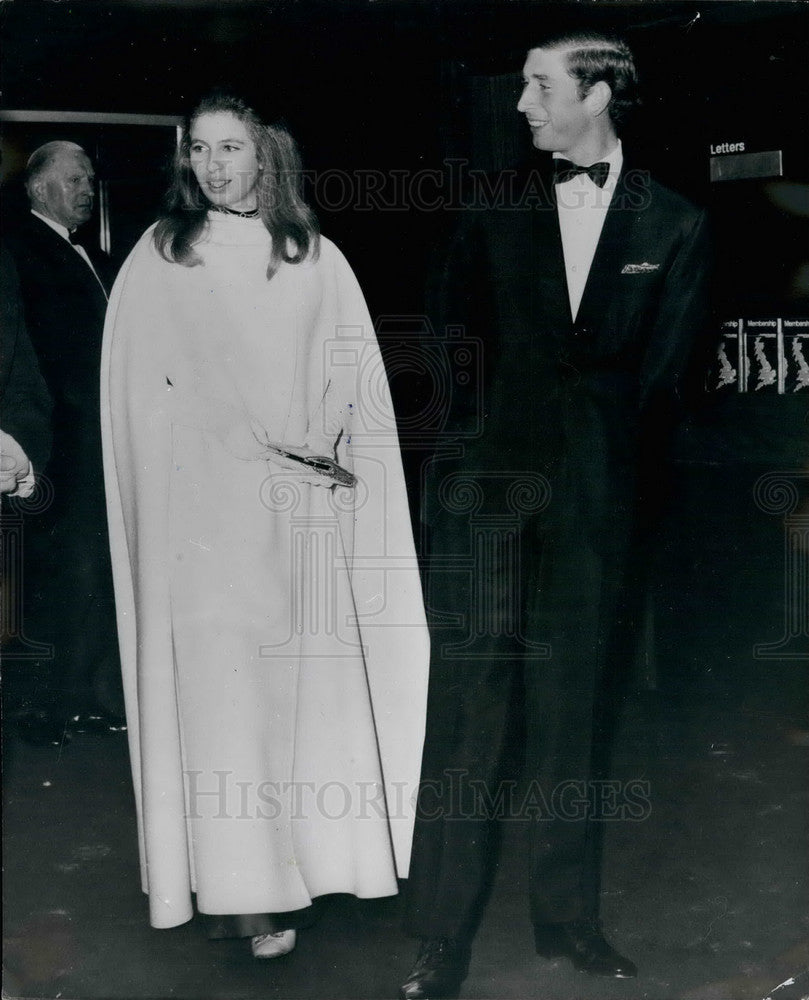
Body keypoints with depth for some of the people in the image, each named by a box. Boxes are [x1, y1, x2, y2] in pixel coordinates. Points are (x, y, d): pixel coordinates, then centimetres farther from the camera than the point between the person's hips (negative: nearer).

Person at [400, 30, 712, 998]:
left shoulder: (674, 226, 5)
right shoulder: (493, 209, 7)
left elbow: (664, 374, 5)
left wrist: (614, 461, -1)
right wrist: (467, 439, 1)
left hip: (593, 495, 0)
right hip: (485, 484, 0)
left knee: (576, 706, 7)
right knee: (467, 698, -1)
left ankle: (567, 916, 21)